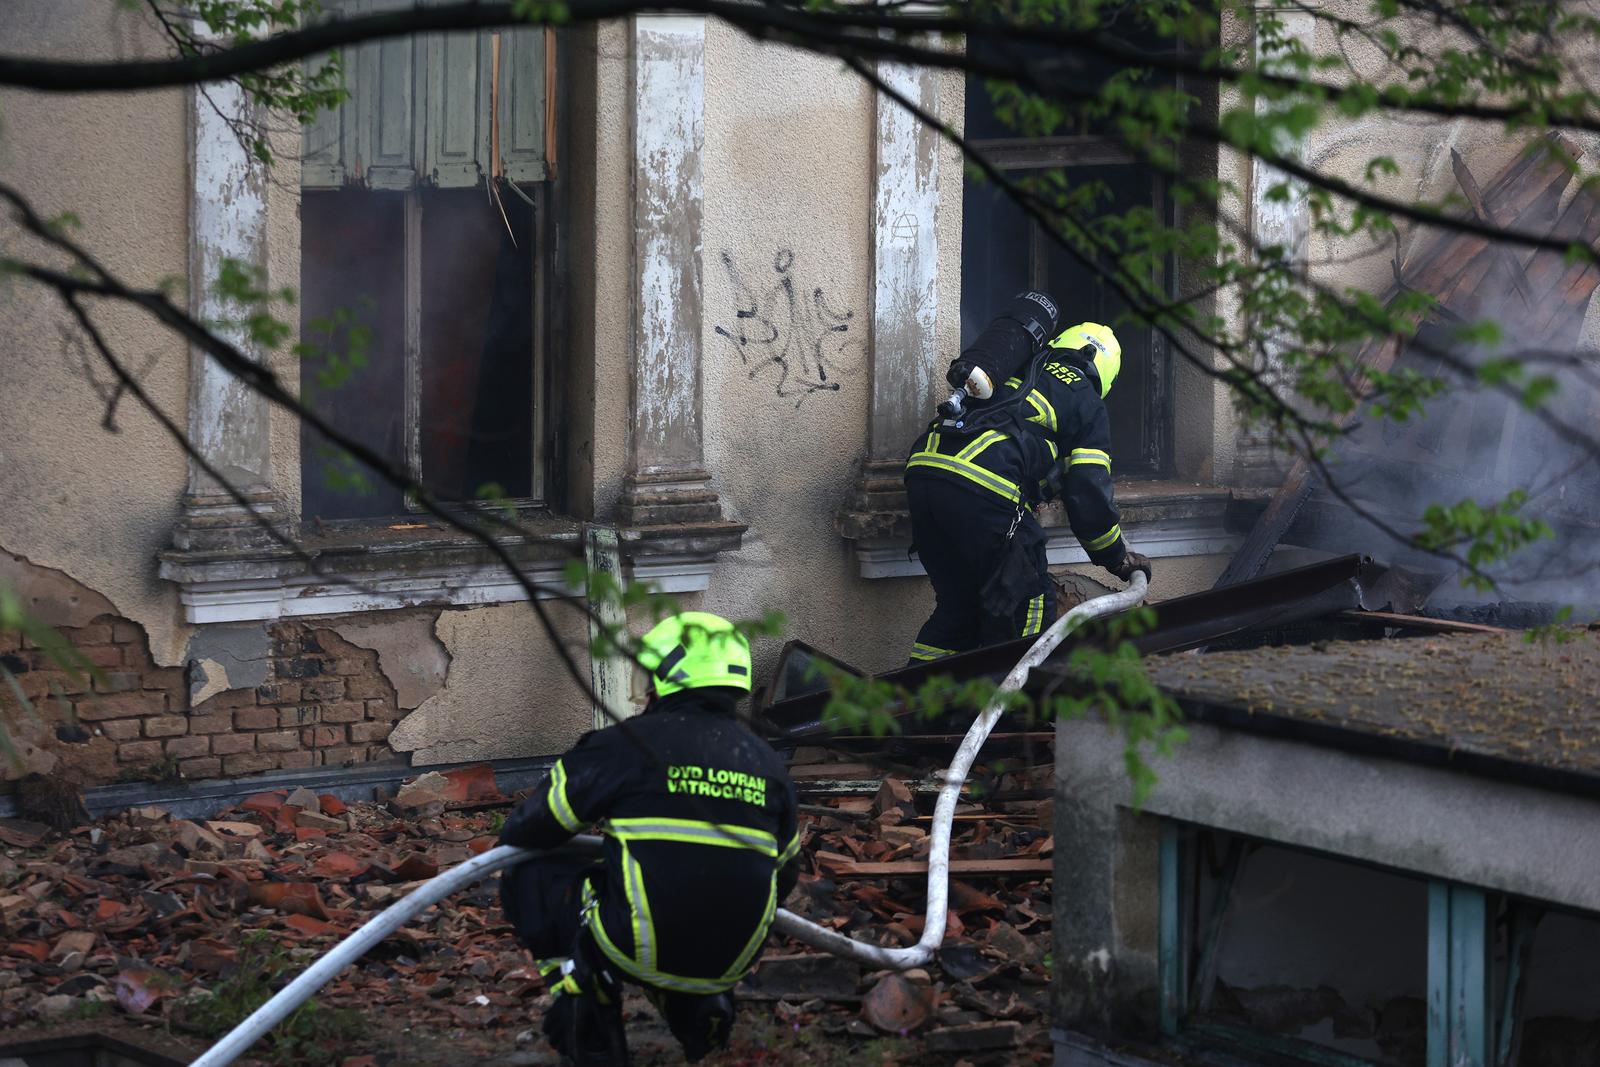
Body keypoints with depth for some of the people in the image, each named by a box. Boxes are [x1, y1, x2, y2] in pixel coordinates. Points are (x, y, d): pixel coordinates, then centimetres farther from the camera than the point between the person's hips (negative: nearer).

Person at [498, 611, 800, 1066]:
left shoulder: (627, 744, -6)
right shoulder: (767, 762, 9)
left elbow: (527, 831, 3)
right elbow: (783, 875, 22)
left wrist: (511, 840, 29)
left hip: (638, 949, -6)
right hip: (730, 960, 6)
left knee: (528, 874, 13)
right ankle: (699, 1009, 19)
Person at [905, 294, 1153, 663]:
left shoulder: (1017, 369, 33)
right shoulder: (1087, 404, 15)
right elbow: (1088, 494, 10)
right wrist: (1117, 558, 22)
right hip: (983, 486, -7)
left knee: (957, 605, 19)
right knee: (1024, 605, 6)